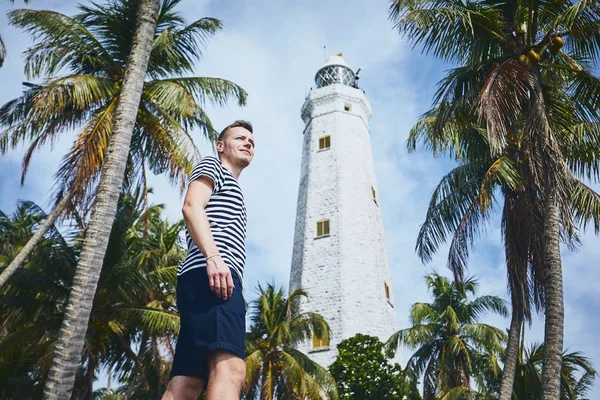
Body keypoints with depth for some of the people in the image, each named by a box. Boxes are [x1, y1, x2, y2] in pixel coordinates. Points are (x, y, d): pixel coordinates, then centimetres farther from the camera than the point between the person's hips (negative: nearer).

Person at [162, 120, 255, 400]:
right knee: (229, 368, -27)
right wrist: (214, 257, -21)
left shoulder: (232, 190, 40)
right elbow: (192, 207, -5)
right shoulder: (212, 165, 15)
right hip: (209, 275, -9)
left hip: (217, 279, 10)